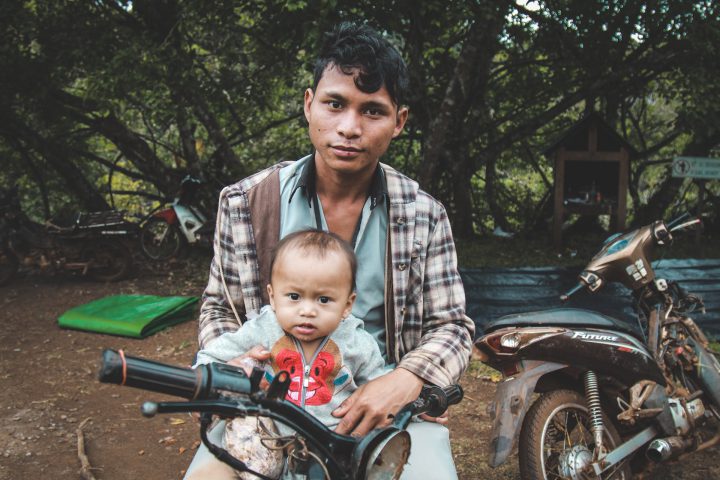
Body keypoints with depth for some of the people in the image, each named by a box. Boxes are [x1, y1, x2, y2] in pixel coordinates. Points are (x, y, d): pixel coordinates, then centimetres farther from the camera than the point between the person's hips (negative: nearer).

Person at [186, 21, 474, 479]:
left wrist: (405, 380, -18)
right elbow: (218, 308, 11)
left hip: (388, 407, 0)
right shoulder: (245, 203, -1)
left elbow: (453, 326, 2)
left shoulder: (424, 214, -2)